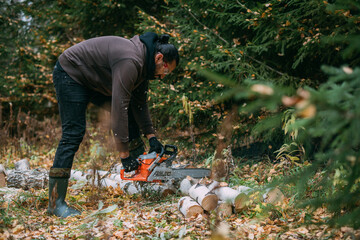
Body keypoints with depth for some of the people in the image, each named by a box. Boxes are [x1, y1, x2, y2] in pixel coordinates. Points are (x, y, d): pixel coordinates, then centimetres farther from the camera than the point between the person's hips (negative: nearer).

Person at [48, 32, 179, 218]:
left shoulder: (142, 63, -3)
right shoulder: (130, 62, -33)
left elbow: (139, 103, 5)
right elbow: (119, 108, -36)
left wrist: (151, 136, -3)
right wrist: (124, 154, -33)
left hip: (96, 80, 10)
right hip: (71, 75, -10)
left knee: (131, 116, 7)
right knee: (73, 133, -17)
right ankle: (56, 203, -15)